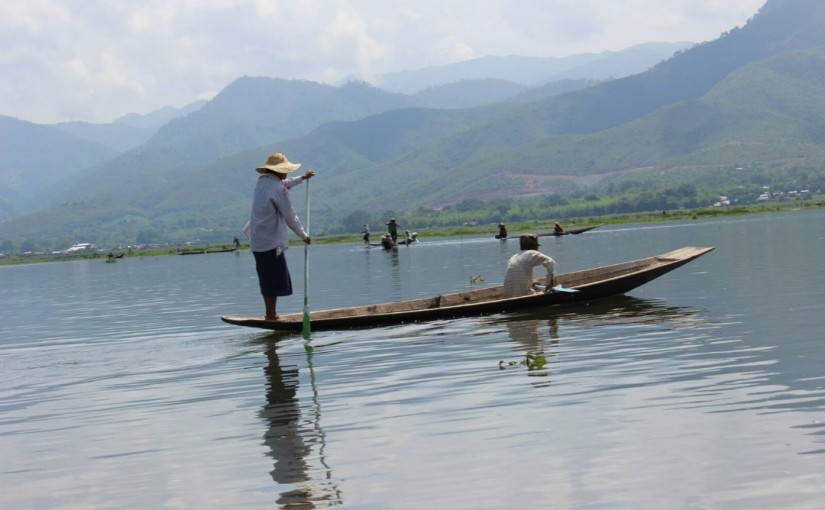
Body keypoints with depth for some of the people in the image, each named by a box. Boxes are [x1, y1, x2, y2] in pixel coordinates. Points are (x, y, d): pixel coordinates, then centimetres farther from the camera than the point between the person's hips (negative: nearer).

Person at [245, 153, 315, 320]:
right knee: (274, 279, -4)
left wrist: (302, 178, 46)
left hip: (257, 239, 9)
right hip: (271, 241, -9)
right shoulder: (278, 189, -15)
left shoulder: (262, 181, 11)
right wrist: (304, 235, 4)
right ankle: (270, 315, -2)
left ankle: (270, 313, 22)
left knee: (267, 279, 16)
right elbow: (290, 217, -9)